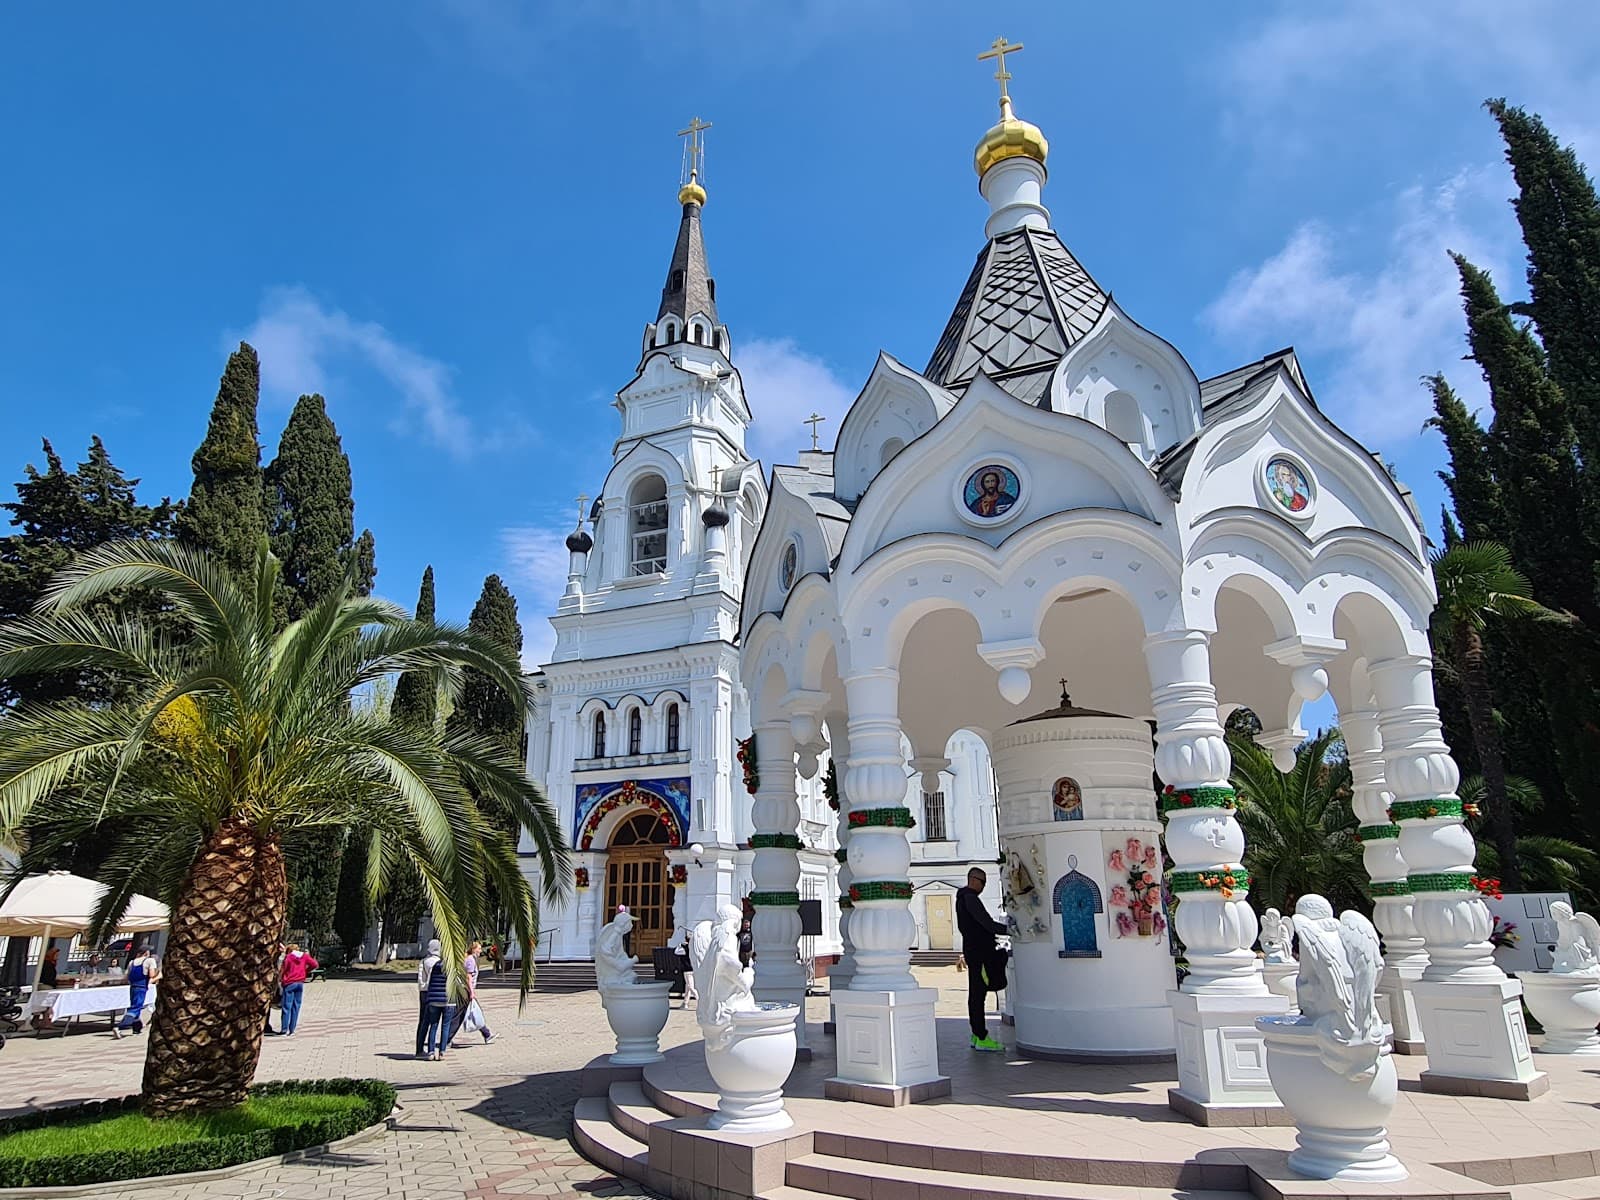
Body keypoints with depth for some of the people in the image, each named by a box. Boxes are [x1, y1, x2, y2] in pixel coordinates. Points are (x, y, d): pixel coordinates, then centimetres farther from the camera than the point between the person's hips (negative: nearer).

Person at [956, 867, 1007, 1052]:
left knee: (975, 994, 12)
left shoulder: (962, 898, 18)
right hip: (979, 953, -10)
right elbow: (987, 923, -19)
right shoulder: (970, 899, -14)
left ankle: (976, 1034, 17)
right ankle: (981, 1038, -7)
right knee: (978, 995, -8)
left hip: (972, 950, 10)